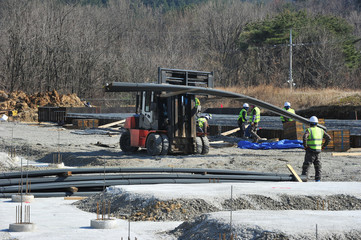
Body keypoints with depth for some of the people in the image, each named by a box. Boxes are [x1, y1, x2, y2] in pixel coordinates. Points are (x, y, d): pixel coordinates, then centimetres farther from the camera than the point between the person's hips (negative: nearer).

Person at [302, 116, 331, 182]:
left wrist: (305, 146, -15)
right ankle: (318, 180, 6)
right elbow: (328, 138, 6)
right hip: (318, 151, 4)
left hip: (310, 151, -4)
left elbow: (304, 137, -27)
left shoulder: (309, 130, -7)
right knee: (318, 166, 12)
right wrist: (323, 146, 10)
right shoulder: (321, 130, 8)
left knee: (306, 166, -2)